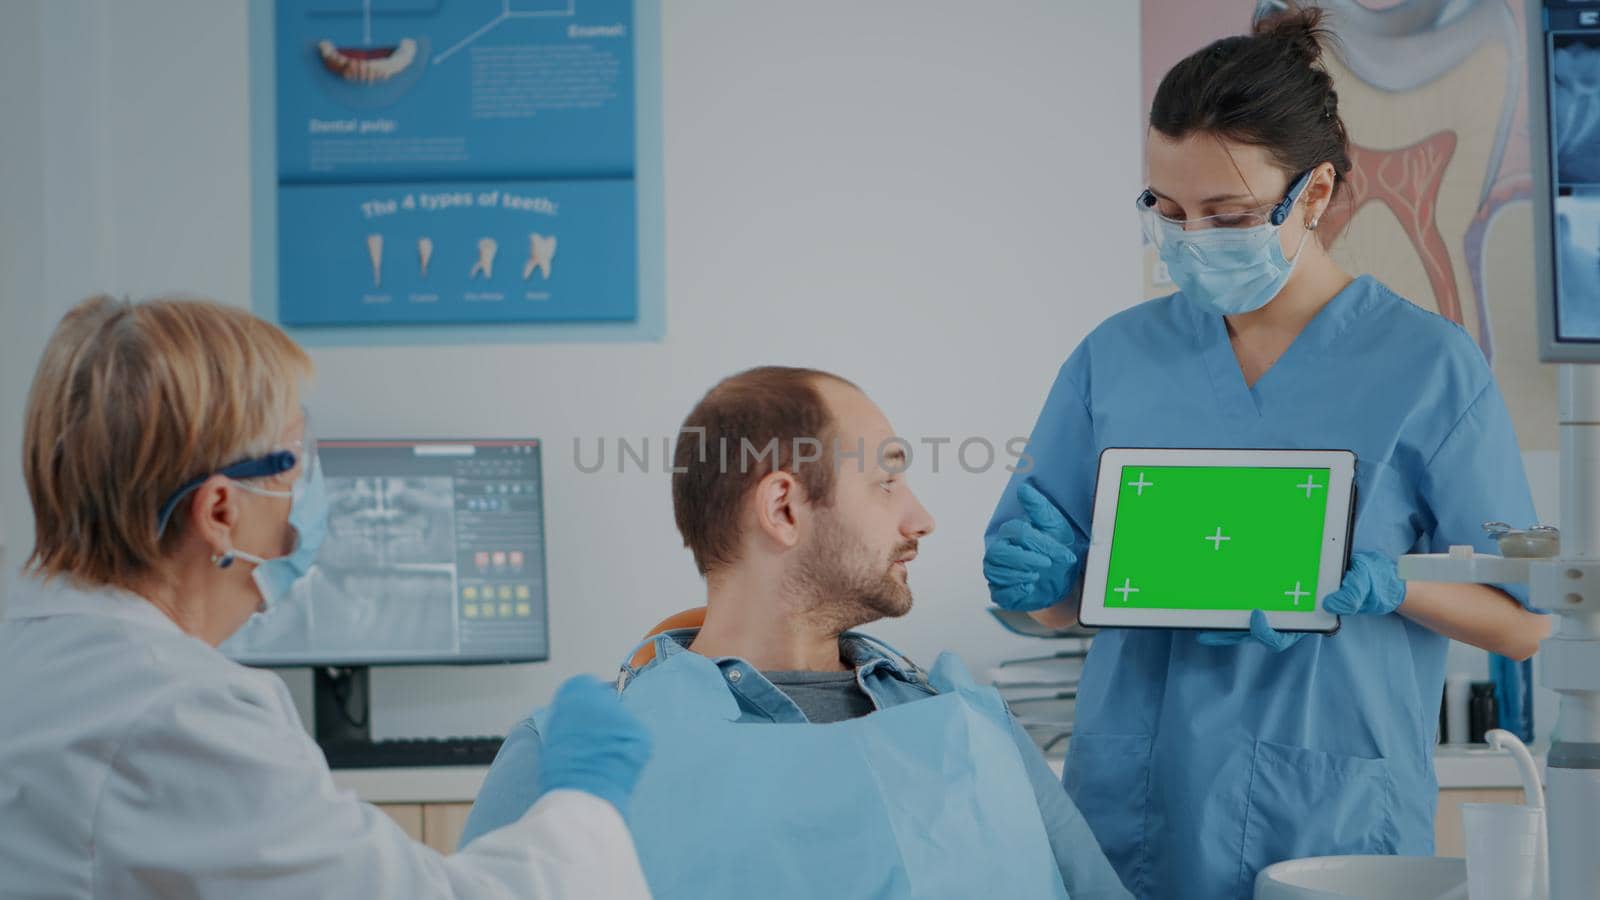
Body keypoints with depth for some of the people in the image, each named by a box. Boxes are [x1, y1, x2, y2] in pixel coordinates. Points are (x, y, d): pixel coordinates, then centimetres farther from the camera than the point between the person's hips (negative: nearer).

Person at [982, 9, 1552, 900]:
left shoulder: (1429, 366, -5)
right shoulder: (1118, 357, 4)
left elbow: (1524, 622, -2)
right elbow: (1060, 602, 9)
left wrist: (1380, 587, -20)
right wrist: (1041, 576, -13)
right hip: (1131, 823, 3)